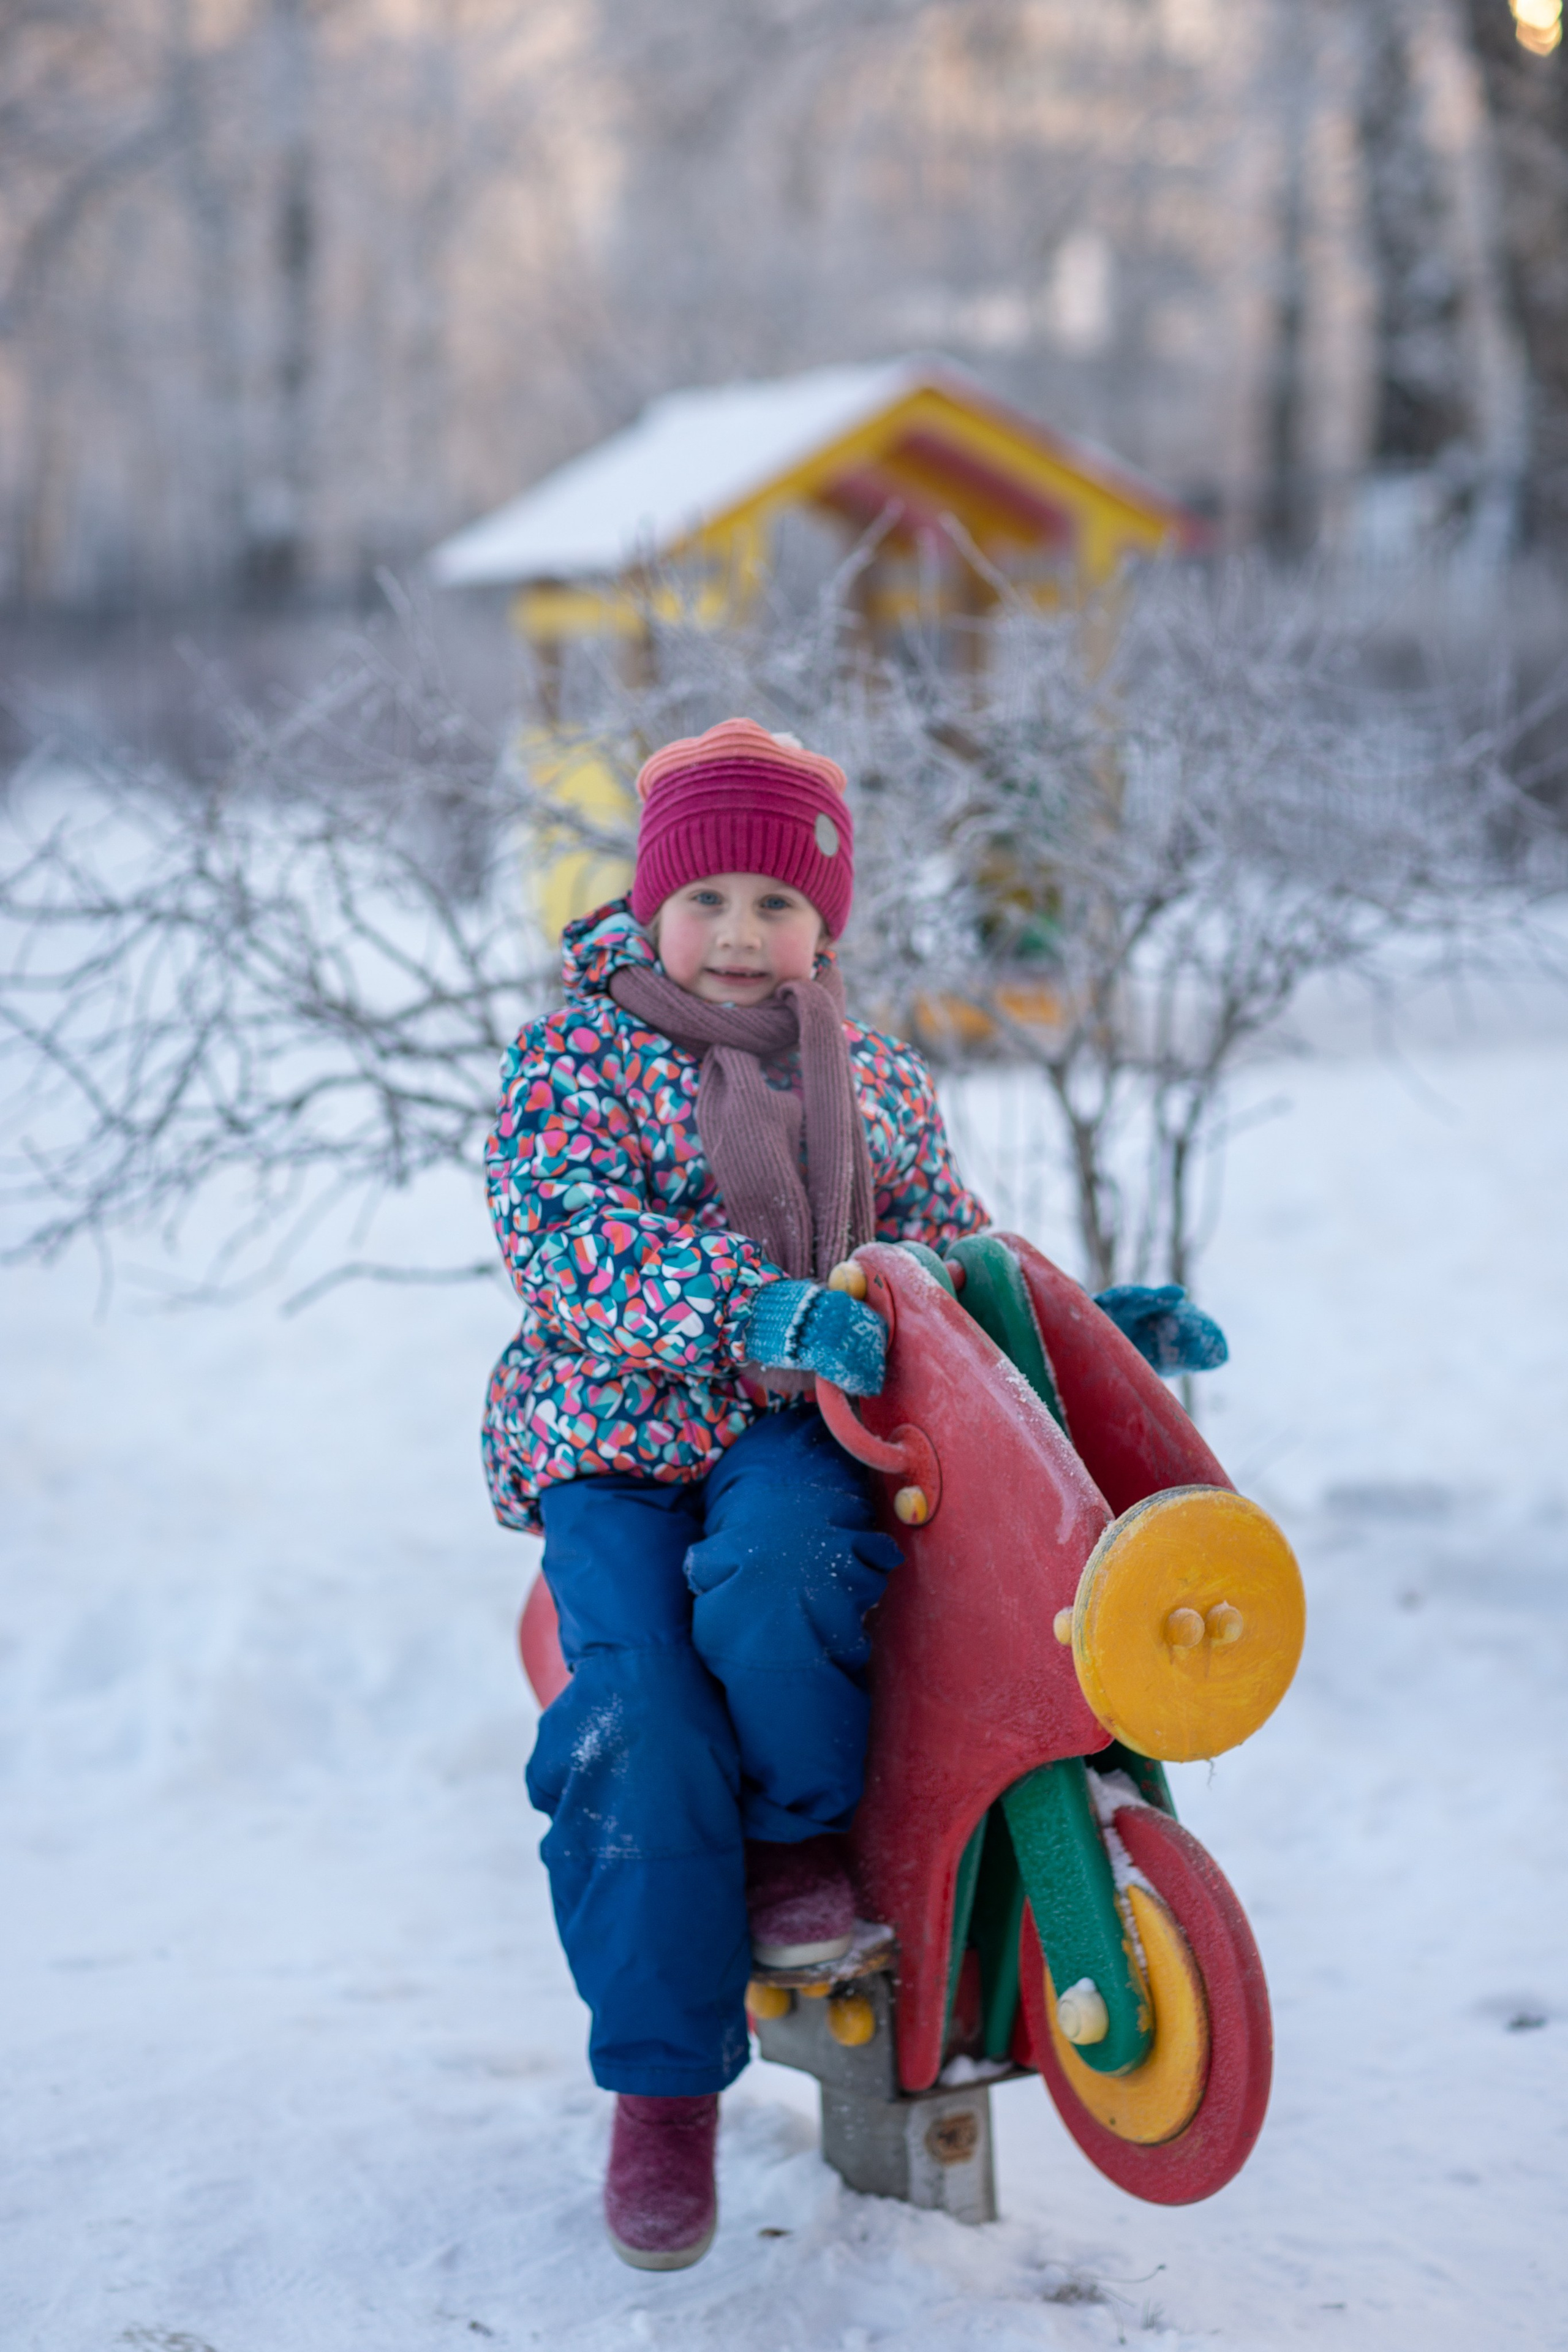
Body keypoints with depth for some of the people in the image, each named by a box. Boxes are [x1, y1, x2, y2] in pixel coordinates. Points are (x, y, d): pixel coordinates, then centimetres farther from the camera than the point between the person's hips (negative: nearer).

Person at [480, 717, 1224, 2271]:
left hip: (793, 1427, 2)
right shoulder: (578, 1056, 1)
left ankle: (805, 1834, -5)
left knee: (773, 1576, -35)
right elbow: (566, 1239, -16)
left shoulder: (875, 1080, 17)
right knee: (639, 1724, -22)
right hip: (613, 1431, -2)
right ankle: (663, 2085, -6)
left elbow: (951, 1249, 28)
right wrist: (755, 1303, -30)